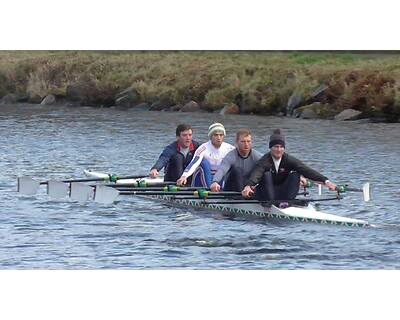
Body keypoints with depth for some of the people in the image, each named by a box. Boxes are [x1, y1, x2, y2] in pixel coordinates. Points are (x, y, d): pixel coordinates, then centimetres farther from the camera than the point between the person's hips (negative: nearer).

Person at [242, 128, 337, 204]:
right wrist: (248, 186, -58)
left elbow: (306, 170, -17)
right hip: (265, 194, -3)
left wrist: (325, 181, -28)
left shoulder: (289, 160, -6)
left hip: (282, 191, 3)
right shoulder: (265, 160, -16)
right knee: (267, 175, -28)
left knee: (295, 175, -17)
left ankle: (286, 202, -26)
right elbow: (256, 173, -35)